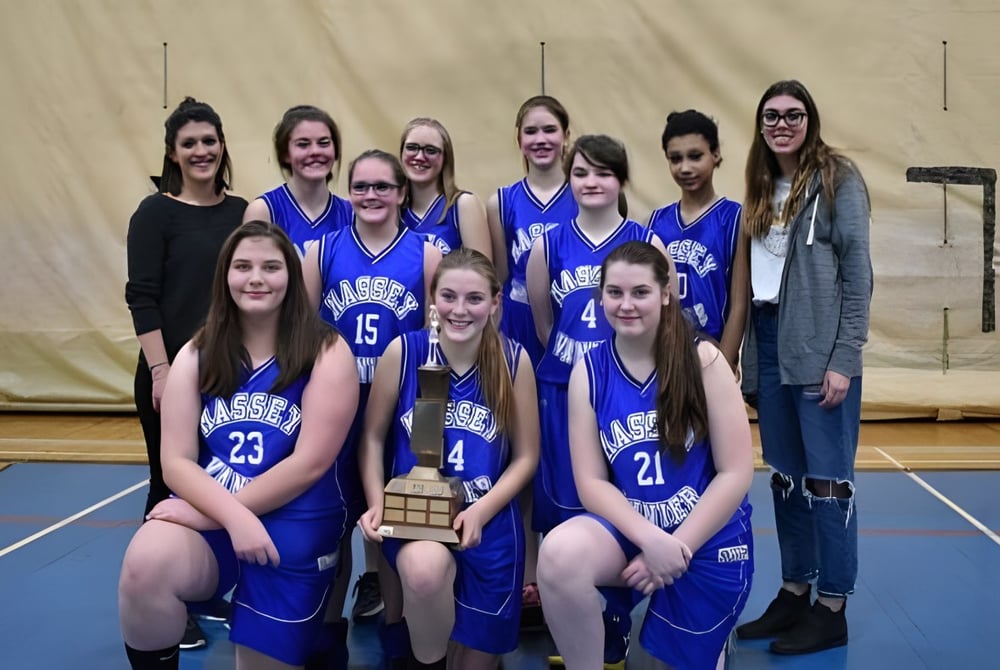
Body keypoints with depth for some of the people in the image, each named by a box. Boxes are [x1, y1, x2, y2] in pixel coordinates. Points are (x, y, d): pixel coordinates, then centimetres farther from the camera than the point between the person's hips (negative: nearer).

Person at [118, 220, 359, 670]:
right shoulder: (197, 355, 4)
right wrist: (234, 516, -21)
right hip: (208, 515, 2)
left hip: (294, 526, -1)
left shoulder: (326, 352, -6)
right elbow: (176, 461, -2)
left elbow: (310, 463, -13)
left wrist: (211, 514, -12)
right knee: (144, 565, -31)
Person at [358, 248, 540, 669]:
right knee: (425, 566, -37)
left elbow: (526, 456, 1)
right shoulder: (403, 351, -7)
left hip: (489, 524, 2)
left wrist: (480, 511, -13)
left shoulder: (514, 361, -5)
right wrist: (377, 504, -11)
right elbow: (373, 437, 3)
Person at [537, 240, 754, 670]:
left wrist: (678, 549, -15)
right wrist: (651, 539, -21)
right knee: (560, 553, -31)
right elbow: (591, 482, -6)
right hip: (628, 529, 1)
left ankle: (711, 631, 45)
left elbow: (736, 473, -10)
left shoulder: (703, 361, -10)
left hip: (706, 540, -1)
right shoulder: (588, 371, -4)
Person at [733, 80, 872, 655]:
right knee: (787, 477, 12)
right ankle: (794, 592, 23)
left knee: (827, 477, -1)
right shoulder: (762, 188, 15)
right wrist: (746, 351, 7)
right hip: (770, 347, 6)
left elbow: (857, 272, -9)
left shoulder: (838, 179, -4)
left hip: (821, 351, -6)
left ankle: (832, 609, 9)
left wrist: (845, 359, -15)